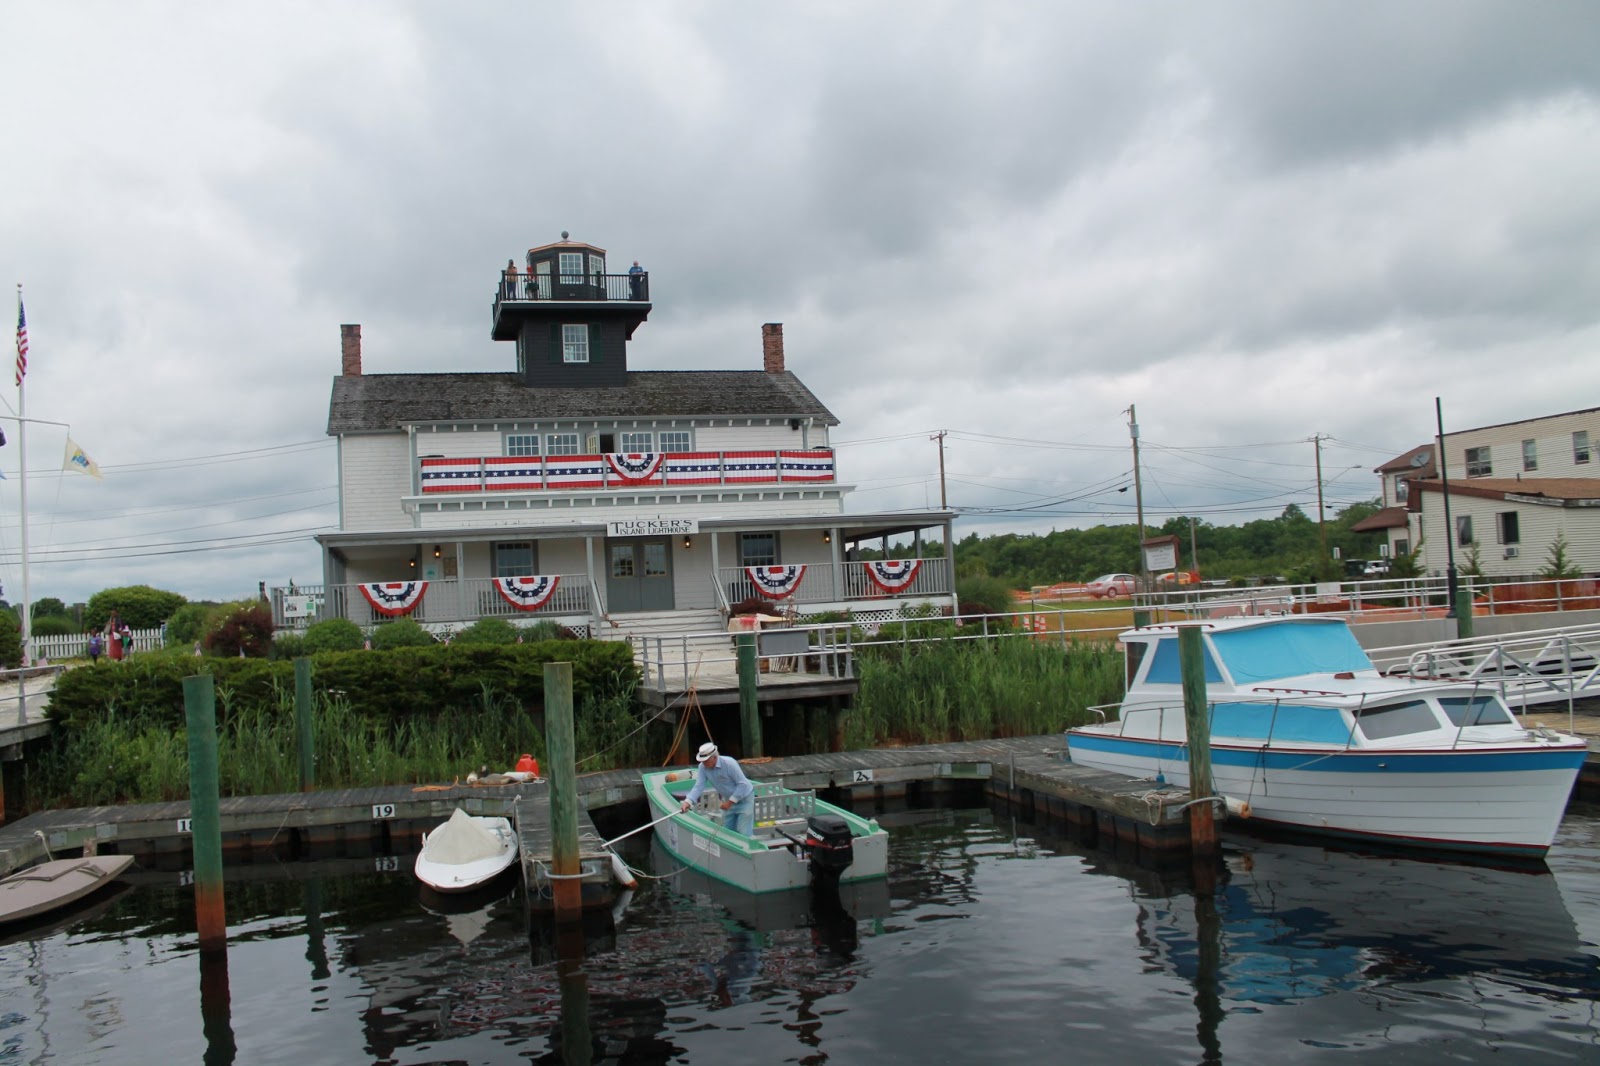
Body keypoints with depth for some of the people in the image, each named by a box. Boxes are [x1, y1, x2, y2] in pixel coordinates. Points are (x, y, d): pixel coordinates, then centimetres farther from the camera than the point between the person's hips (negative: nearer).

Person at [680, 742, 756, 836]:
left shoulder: (729, 763, -30)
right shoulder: (703, 767, -13)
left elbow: (742, 784, -26)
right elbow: (699, 786, -19)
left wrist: (730, 802, -25)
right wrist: (688, 802, -34)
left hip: (744, 798, -6)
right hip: (730, 799, 7)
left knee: (743, 832, -10)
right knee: (727, 831, 9)